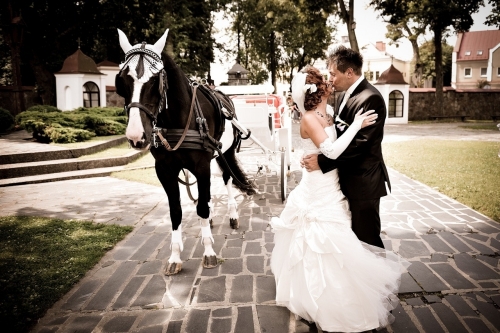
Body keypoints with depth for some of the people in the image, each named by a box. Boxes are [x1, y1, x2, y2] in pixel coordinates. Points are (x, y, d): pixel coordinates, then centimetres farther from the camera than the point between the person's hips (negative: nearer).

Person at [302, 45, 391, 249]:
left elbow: (360, 143, -25)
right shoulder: (345, 95, 10)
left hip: (363, 181, -9)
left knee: (366, 237, 3)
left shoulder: (370, 98, -20)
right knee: (352, 234, 20)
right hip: (348, 179, 9)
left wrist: (322, 161, -24)